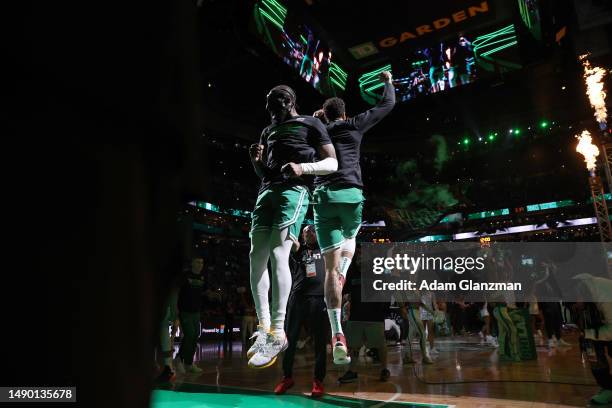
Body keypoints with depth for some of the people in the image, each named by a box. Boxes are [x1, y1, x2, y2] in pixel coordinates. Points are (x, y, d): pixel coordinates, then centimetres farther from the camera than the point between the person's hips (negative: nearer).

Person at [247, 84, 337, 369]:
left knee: (278, 254, -21)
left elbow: (332, 163, 3)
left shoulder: (311, 124, 11)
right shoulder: (268, 132, 29)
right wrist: (256, 161, 7)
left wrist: (303, 168, -15)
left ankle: (277, 332, -18)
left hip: (294, 190, -6)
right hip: (267, 192, 7)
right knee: (256, 256, -7)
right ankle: (264, 327, -1)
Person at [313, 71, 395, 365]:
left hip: (322, 197, 1)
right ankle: (341, 279, 6)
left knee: (331, 266, -3)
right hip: (351, 195, -1)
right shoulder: (353, 125, 15)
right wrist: (388, 82, 43)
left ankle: (337, 335, -12)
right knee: (350, 239, 33)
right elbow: (388, 104, 23)